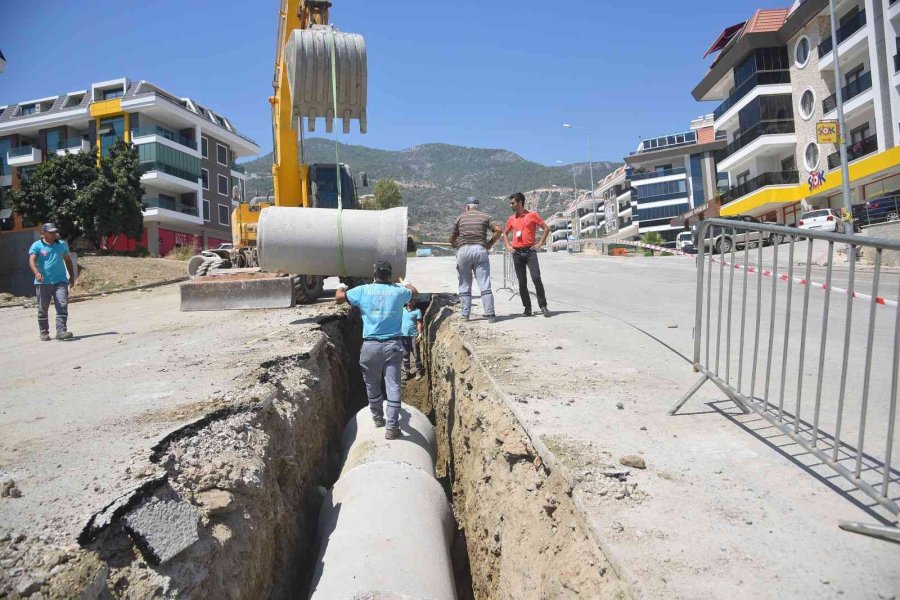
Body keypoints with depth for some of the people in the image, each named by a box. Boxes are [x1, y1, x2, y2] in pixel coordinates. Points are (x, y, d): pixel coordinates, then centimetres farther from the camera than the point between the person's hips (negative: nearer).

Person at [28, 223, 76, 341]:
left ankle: (61, 330, -12)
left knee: (62, 306, -11)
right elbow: (32, 260, -14)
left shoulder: (62, 245, 11)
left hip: (60, 281, 2)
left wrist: (72, 277, 19)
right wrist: (36, 273, -33)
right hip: (43, 282, -2)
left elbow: (68, 260, 21)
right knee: (43, 309, 7)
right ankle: (44, 332, 19)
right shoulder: (37, 246, 0)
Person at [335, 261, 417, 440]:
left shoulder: (363, 290, 0)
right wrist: (407, 284, 50)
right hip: (393, 345, 0)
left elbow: (339, 297, 14)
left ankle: (378, 418, 34)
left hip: (371, 345, 0)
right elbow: (414, 292, 28)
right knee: (393, 386, 0)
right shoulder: (399, 291, 4)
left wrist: (341, 287, 36)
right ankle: (392, 427, -1)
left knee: (372, 385, 18)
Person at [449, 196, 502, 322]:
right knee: (485, 284, 0)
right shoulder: (485, 217, 14)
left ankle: (465, 314, 9)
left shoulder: (460, 217, 14)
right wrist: (490, 243, 12)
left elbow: (452, 240, 14)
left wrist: (456, 246, 34)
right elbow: (498, 230, 0)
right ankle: (490, 314, -4)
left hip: (463, 250, 0)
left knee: (465, 285, 8)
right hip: (480, 250, 0)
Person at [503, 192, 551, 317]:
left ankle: (543, 306, -6)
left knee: (536, 278, -15)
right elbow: (505, 233, 27)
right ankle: (527, 308, 11)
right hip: (517, 253, 4)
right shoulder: (511, 219, 13)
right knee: (522, 282, 3)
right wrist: (508, 246, 12)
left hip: (530, 251, -4)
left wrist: (540, 244, -4)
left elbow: (546, 229, 3)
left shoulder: (532, 215, 1)